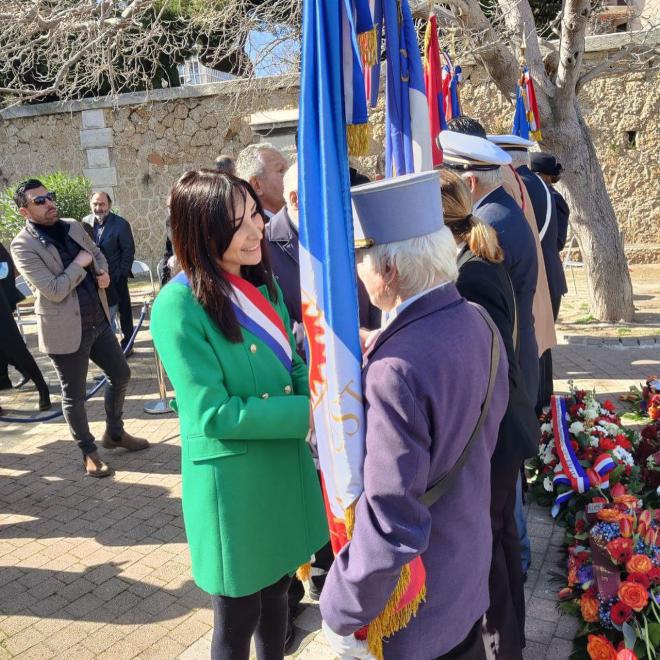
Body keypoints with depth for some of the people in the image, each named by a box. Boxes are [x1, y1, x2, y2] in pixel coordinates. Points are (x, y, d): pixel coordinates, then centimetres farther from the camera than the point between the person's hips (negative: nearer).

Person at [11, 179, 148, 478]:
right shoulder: (23, 246, -14)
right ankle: (89, 452, 26)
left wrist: (103, 272, 1)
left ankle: (114, 433, 37)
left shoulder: (73, 227, 6)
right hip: (66, 329, -7)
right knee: (74, 395, 7)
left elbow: (97, 252, 22)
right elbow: (54, 290, -21)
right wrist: (79, 263, -11)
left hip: (98, 320, 7)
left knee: (121, 375, 16)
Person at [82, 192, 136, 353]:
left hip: (116, 276, -3)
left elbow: (128, 251, -9)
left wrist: (121, 274, -13)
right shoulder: (85, 222, -2)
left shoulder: (121, 224, -11)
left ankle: (127, 342, 22)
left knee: (124, 309, 9)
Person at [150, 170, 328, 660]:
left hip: (286, 466, 7)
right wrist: (307, 413, -21)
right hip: (232, 482, -6)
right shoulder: (179, 306, -20)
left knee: (276, 591, 26)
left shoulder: (262, 284, 2)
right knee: (237, 619, 14)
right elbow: (213, 414, -22)